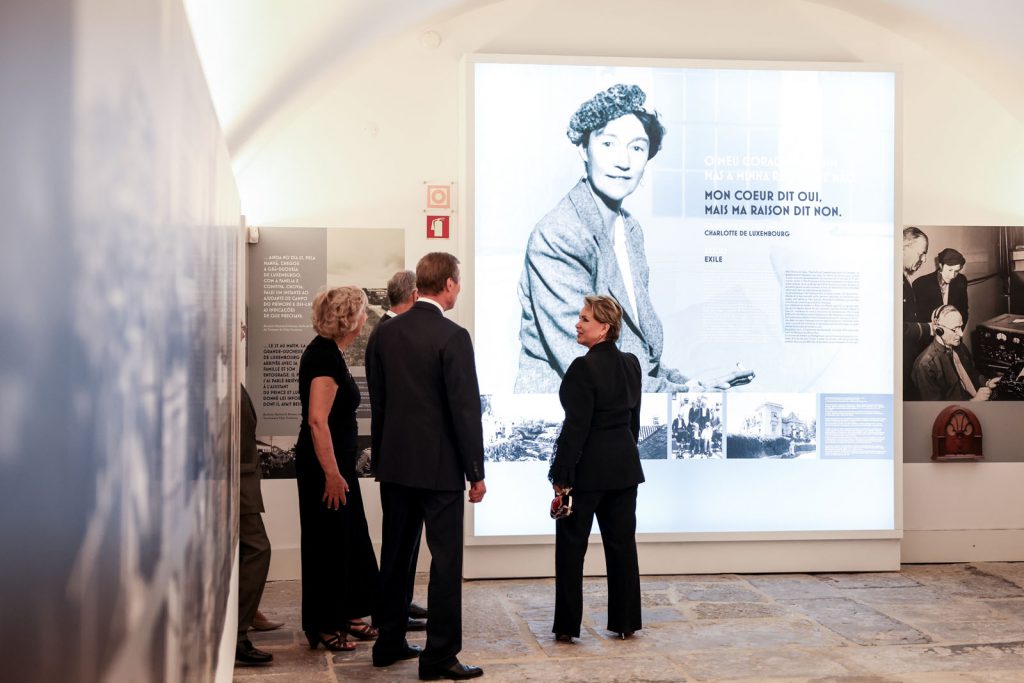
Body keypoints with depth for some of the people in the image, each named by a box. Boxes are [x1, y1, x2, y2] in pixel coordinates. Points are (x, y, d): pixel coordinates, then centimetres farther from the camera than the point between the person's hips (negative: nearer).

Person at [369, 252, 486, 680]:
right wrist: (476, 473, -8)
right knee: (445, 560, 1)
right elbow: (465, 409, -16)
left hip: (394, 464, 7)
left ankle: (389, 644, 25)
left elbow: (377, 401, 10)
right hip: (439, 467, -6)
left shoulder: (387, 333, 4)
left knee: (394, 555, 15)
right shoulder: (452, 337, -15)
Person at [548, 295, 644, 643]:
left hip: (588, 469, -7)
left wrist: (561, 475, -14)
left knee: (571, 546, 5)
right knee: (622, 543, 12)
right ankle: (626, 621, 18)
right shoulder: (631, 364, 5)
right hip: (625, 466, 7)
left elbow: (576, 426, -19)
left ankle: (567, 625, 10)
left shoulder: (584, 368, -18)